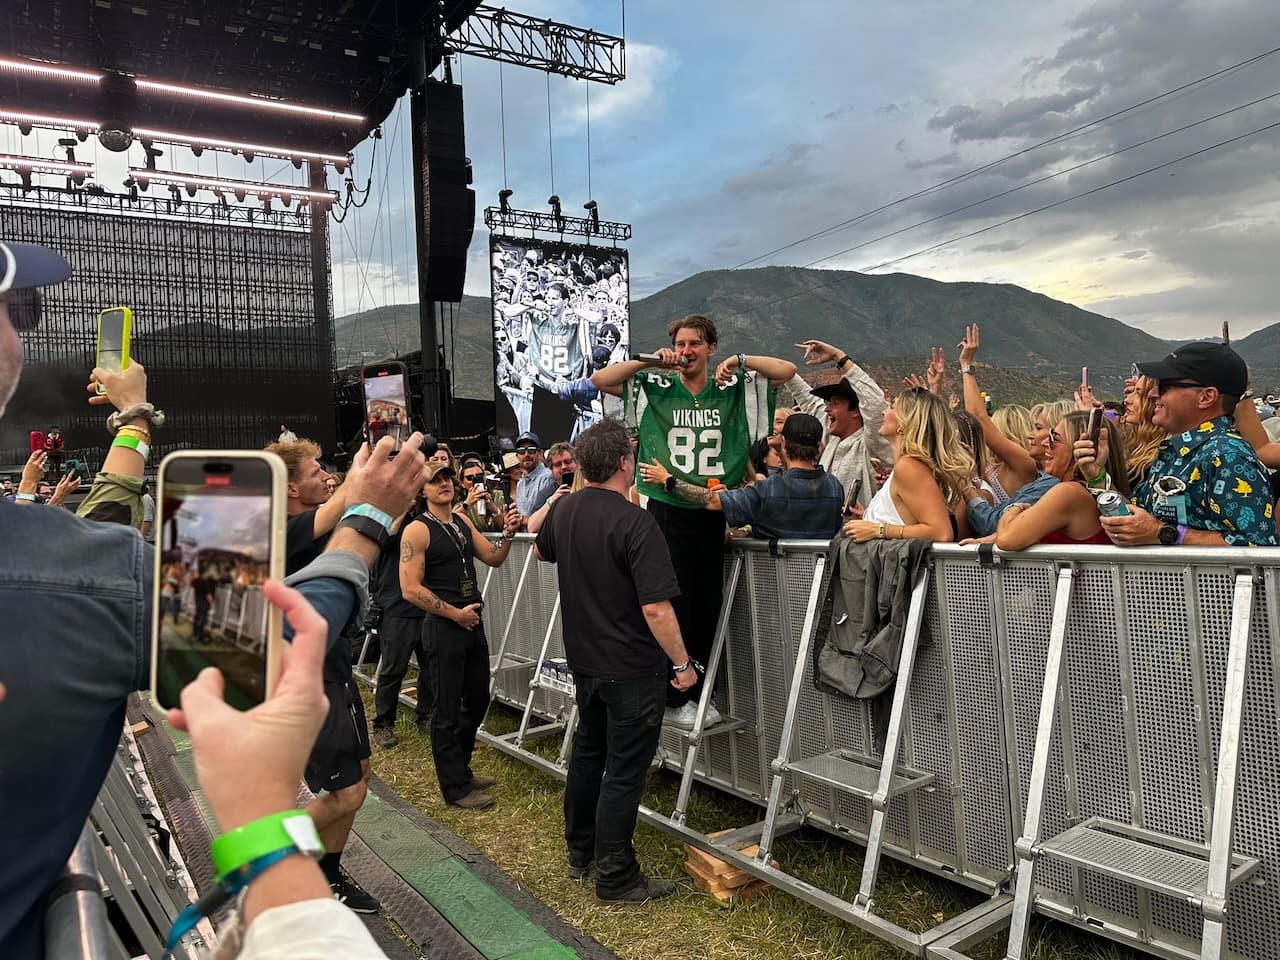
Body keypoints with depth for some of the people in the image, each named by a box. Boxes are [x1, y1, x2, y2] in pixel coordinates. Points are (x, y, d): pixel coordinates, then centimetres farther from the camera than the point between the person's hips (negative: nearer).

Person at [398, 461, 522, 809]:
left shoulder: (462, 520, 10)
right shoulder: (417, 530, -12)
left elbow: (493, 558, 10)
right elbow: (411, 589, -17)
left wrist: (508, 533, -9)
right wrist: (456, 614, -15)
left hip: (471, 623, 8)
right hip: (443, 626, -8)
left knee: (477, 700, 18)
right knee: (447, 709, 4)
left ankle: (460, 769, 36)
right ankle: (455, 787, 17)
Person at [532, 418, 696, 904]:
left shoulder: (564, 511, -1)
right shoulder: (635, 523, -24)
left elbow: (541, 551, 22)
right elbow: (656, 609, -26)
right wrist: (683, 663, -14)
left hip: (584, 659, 7)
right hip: (632, 667, -7)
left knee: (588, 753, 22)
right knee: (624, 770, 5)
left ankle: (579, 853, 37)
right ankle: (615, 877, 16)